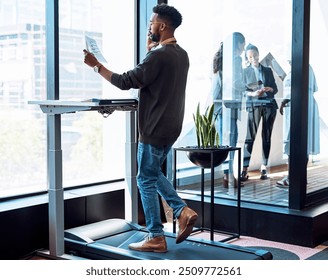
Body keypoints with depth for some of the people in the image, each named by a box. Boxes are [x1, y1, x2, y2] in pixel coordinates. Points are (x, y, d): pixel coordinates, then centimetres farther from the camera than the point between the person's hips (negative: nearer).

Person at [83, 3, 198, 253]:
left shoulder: (159, 55, -18)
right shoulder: (181, 55, 11)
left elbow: (126, 81, -18)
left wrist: (97, 66, -8)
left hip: (155, 128, -9)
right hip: (171, 127, 9)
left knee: (146, 180, 1)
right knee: (153, 174, 22)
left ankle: (156, 238, 8)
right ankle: (183, 211, 11)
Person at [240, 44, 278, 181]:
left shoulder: (268, 70, 13)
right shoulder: (245, 72, 6)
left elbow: (275, 88, 12)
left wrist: (269, 89, -10)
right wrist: (253, 93, -18)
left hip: (269, 104, 3)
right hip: (254, 105, -3)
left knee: (267, 137, 3)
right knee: (250, 136, -11)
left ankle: (264, 167, 9)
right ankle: (245, 169, -14)